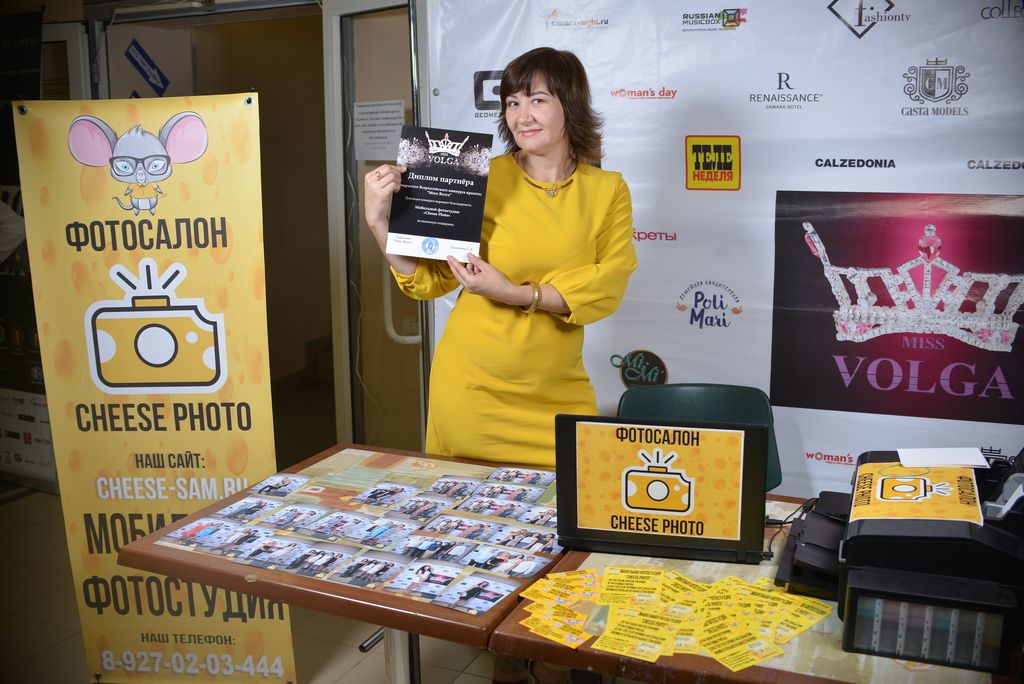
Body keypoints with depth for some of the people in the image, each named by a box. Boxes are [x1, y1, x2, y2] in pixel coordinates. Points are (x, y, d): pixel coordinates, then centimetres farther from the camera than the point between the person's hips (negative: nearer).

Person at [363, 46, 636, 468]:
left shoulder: (608, 192, 0)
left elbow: (607, 286, -10)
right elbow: (430, 279, -4)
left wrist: (518, 295, -20)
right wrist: (379, 222, -18)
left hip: (557, 394, 1)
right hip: (471, 389, -1)